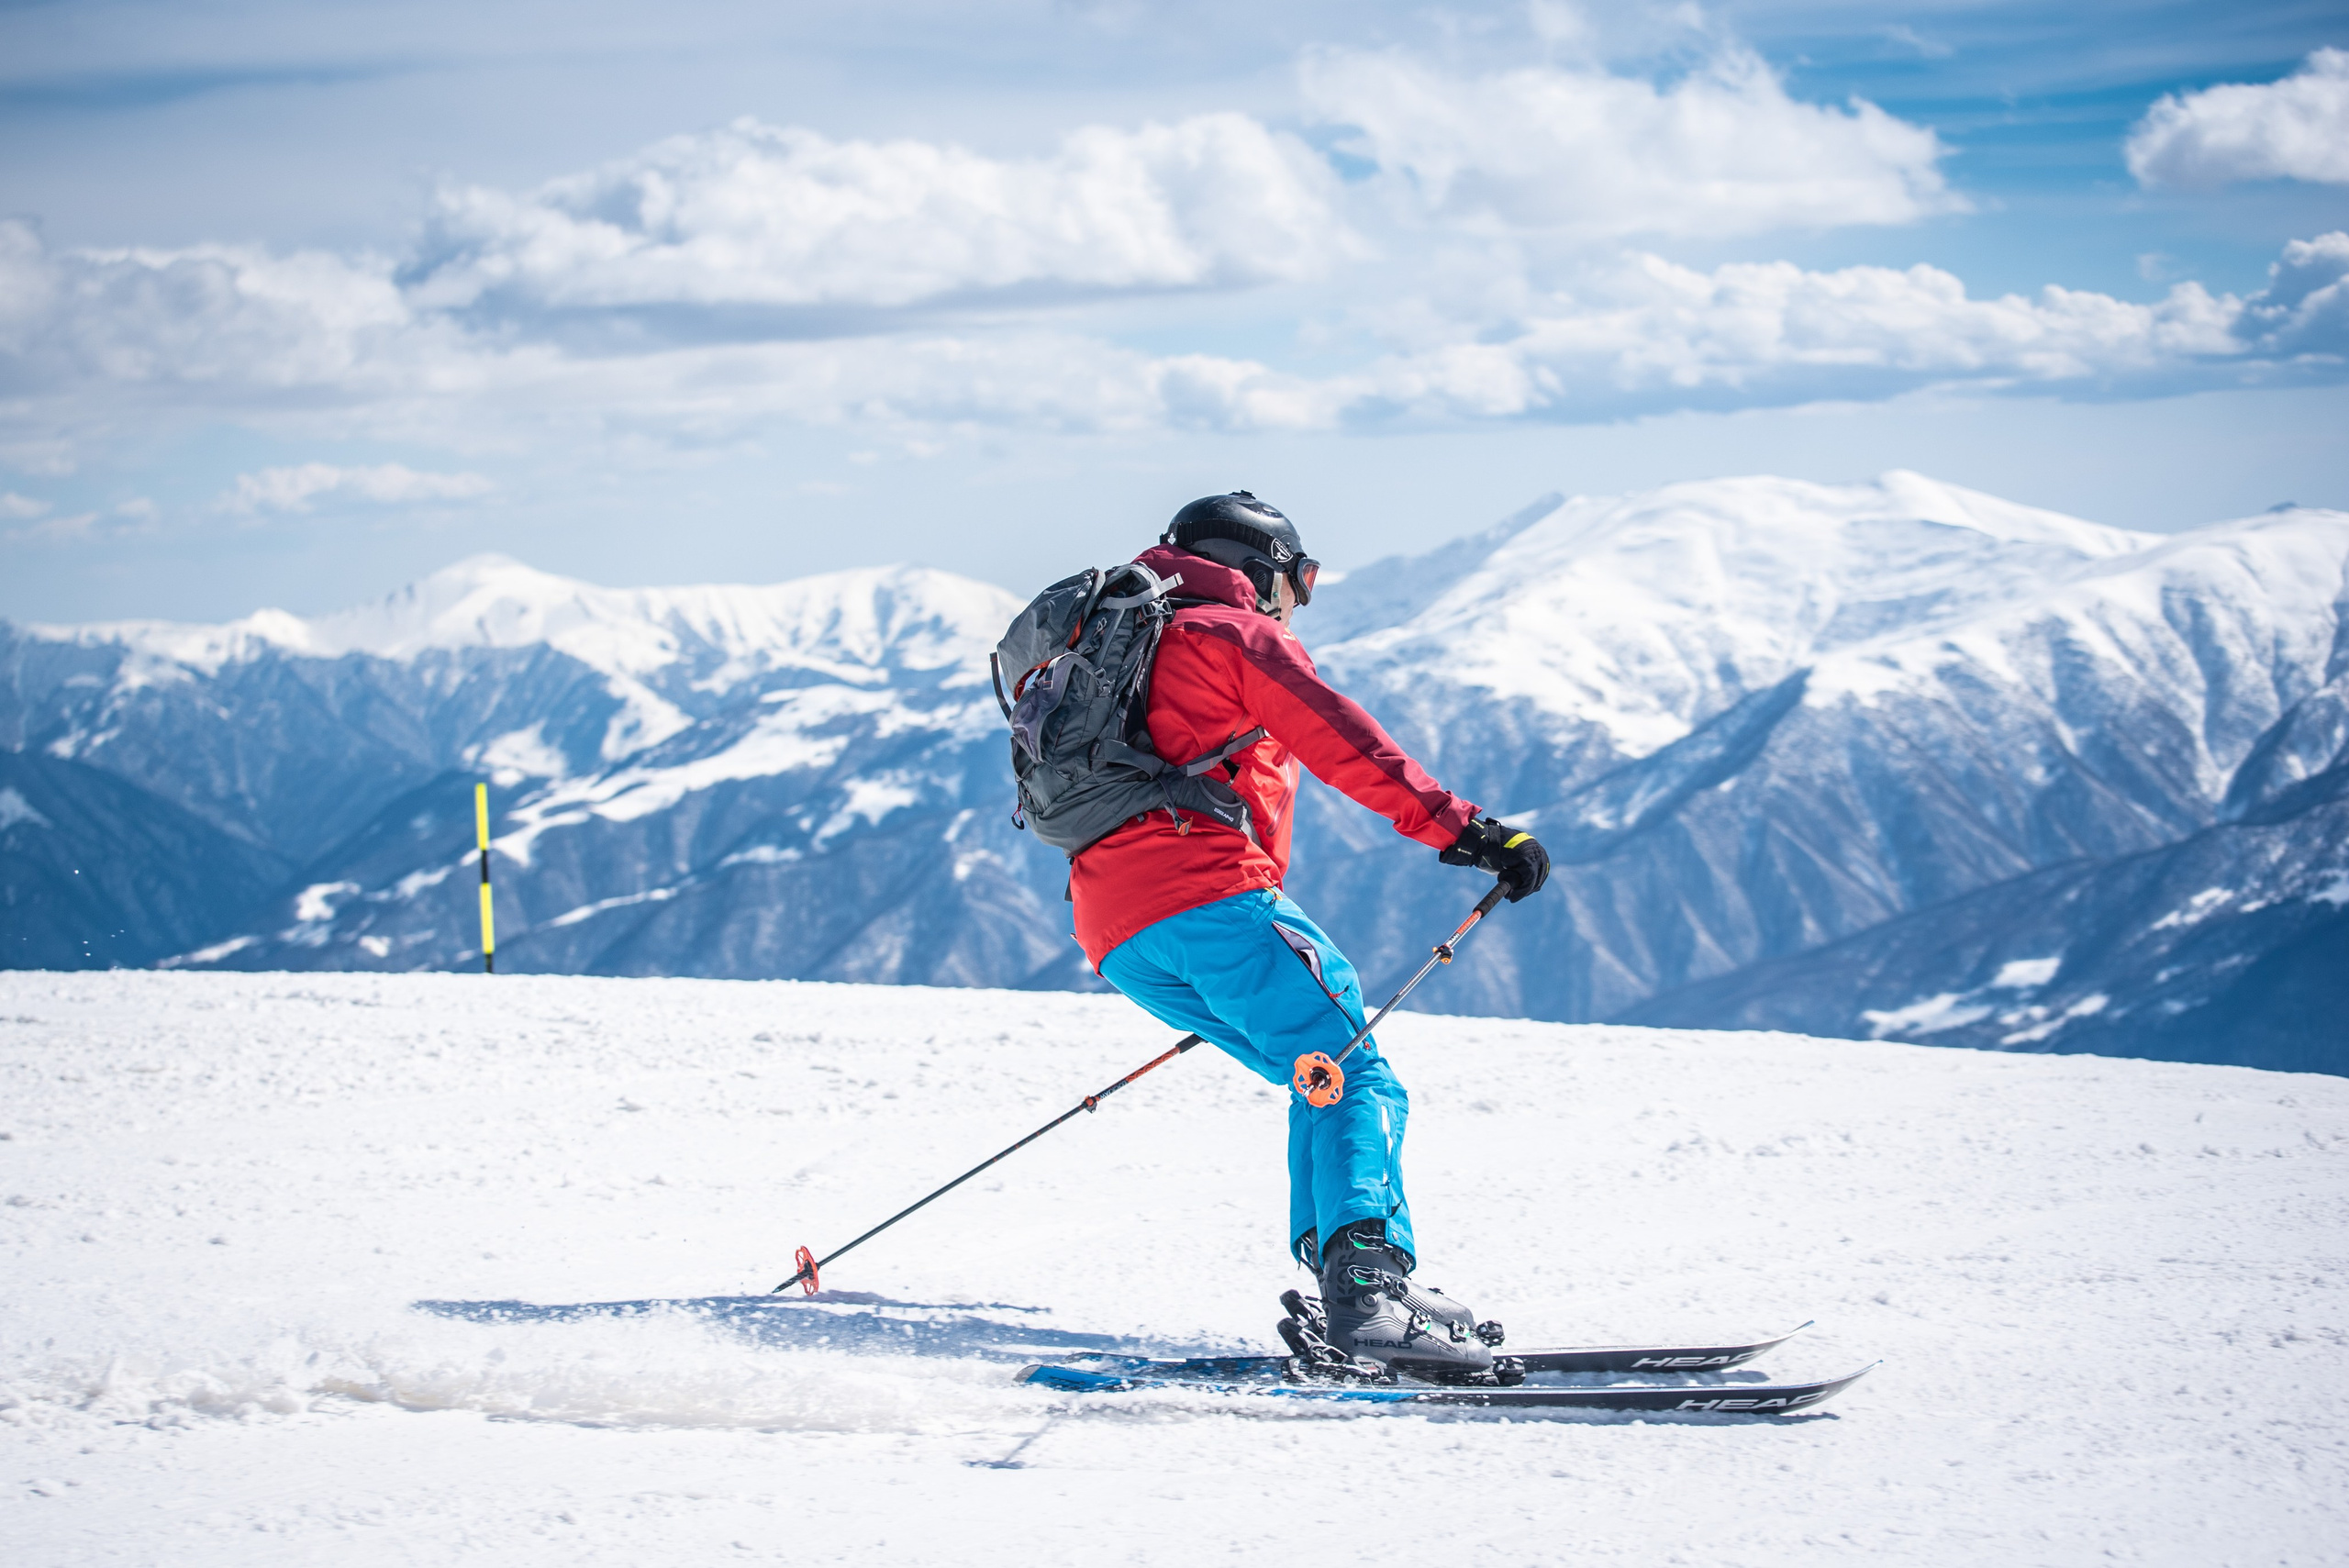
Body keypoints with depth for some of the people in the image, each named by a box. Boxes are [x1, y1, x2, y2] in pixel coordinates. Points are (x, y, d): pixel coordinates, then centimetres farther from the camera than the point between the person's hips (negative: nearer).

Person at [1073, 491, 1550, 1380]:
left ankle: (1329, 1274, -3)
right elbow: (1342, 743, -5)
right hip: (1208, 896, -9)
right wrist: (1460, 827, -11)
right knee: (1357, 1079, -15)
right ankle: (1371, 1281, -38)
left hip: (1116, 938, 9)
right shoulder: (1236, 633, 9)